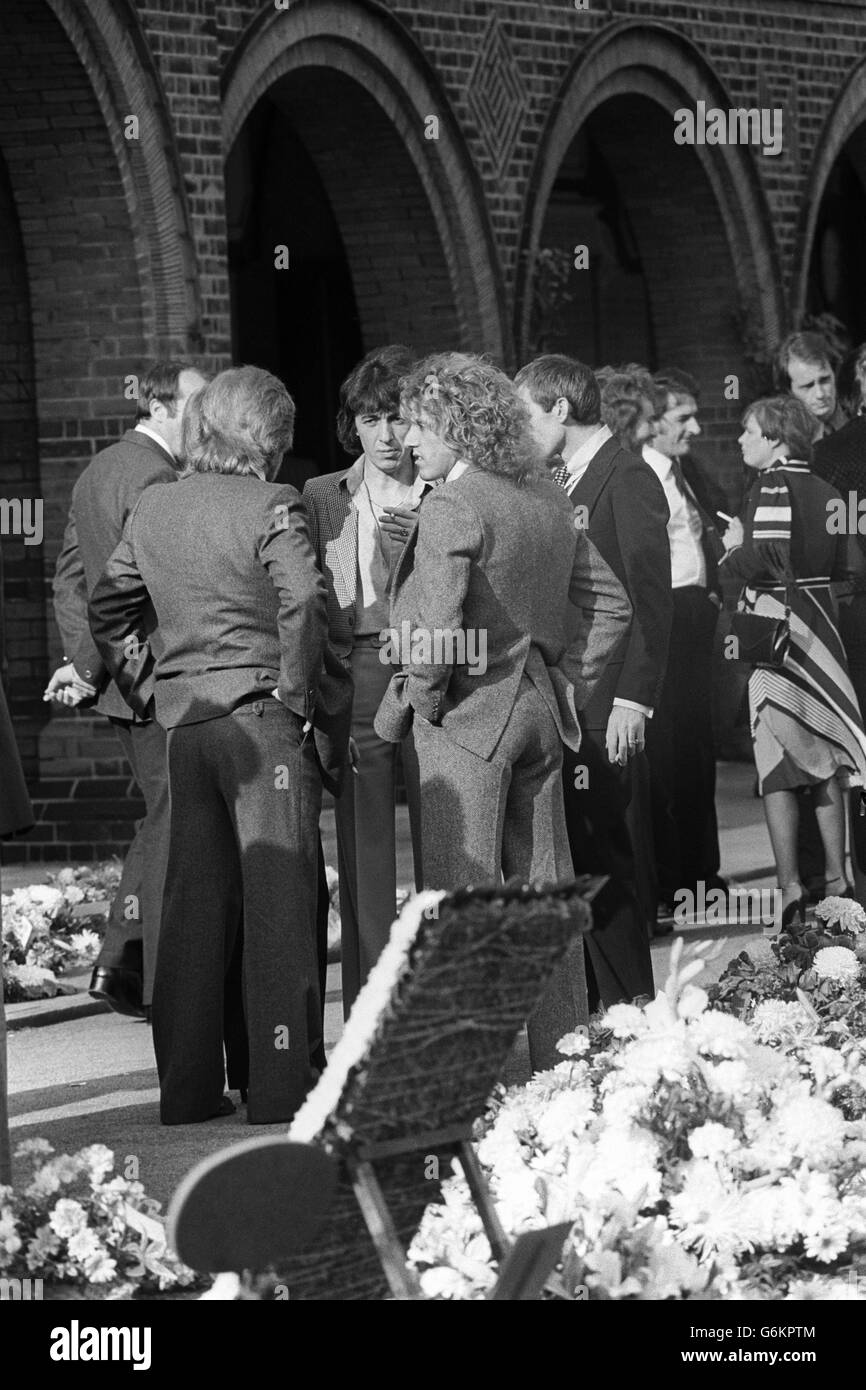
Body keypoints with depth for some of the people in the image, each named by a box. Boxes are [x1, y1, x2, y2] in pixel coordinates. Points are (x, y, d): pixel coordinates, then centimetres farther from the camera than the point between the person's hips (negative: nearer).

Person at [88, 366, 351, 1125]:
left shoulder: (152, 509, 10)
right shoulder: (271, 508, -9)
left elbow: (108, 608, 16)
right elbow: (304, 605, -21)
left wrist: (141, 685, 21)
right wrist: (305, 694, -10)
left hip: (185, 719, 6)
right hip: (261, 711, -6)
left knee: (194, 900, 11)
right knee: (279, 895, -1)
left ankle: (187, 1084, 13)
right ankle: (282, 1082, -2)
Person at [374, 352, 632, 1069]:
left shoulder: (451, 508, -15)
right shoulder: (548, 500, 10)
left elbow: (436, 627, -24)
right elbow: (612, 604, 15)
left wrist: (415, 698, -9)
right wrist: (567, 681, 15)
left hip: (469, 714, -8)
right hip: (541, 712, 8)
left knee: (464, 893, -4)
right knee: (543, 886, 12)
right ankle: (562, 1054, 15)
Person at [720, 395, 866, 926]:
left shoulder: (774, 489, -13)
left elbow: (766, 558, -24)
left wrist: (734, 550, -3)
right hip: (821, 619, 7)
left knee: (778, 764, -3)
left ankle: (791, 886, -6)